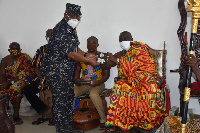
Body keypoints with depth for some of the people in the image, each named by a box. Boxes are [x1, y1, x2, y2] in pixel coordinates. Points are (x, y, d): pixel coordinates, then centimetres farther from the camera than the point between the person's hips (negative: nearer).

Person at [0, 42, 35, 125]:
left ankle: (16, 115, -30)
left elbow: (23, 75, -12)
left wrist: (10, 82, -21)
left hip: (22, 81, -4)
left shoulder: (25, 58, -2)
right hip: (7, 81, 4)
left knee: (15, 87, -35)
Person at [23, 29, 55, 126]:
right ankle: (45, 111, -5)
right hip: (43, 77, 4)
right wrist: (41, 78, -10)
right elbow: (36, 66, 10)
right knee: (27, 90, -16)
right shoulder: (41, 50, 12)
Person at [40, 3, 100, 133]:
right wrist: (89, 61, -15)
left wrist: (86, 56, 2)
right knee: (60, 100, -1)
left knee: (69, 97, 16)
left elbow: (75, 47, 19)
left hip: (67, 71, 10)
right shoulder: (61, 30, -20)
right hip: (56, 71, -10)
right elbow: (70, 53, -24)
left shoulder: (71, 29, 11)